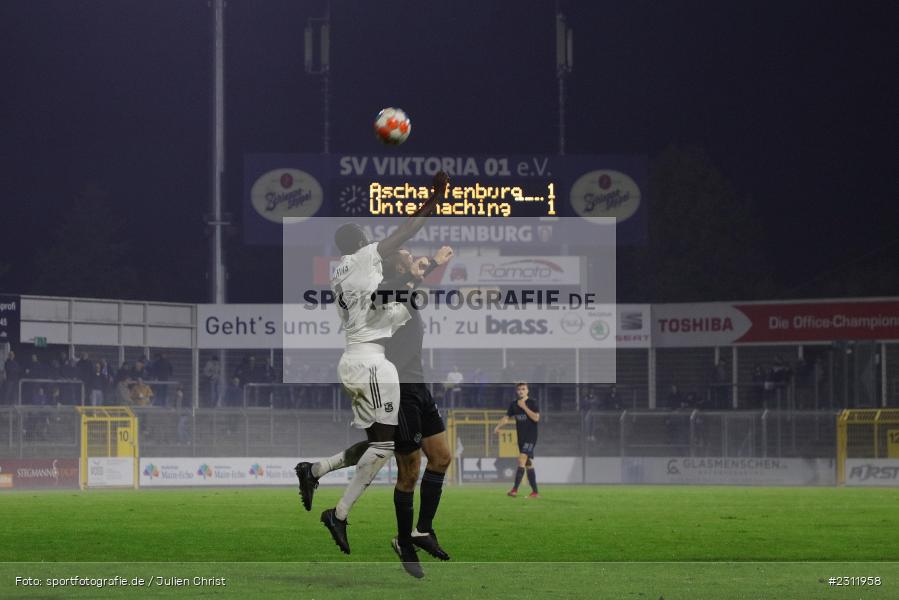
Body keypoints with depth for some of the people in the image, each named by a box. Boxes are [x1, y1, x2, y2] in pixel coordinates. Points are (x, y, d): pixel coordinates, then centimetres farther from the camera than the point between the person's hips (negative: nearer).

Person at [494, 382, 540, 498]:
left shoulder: (532, 403, -6)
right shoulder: (514, 405, 10)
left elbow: (536, 418, -17)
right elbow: (506, 418, 10)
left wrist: (524, 407, -18)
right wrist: (497, 427, -6)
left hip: (531, 437, -6)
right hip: (521, 437, 6)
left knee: (522, 459, -19)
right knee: (528, 464, 8)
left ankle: (515, 489, -23)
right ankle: (535, 492, 12)